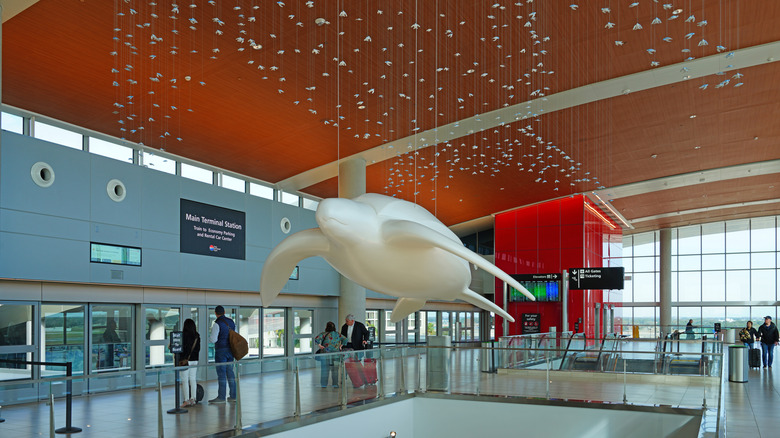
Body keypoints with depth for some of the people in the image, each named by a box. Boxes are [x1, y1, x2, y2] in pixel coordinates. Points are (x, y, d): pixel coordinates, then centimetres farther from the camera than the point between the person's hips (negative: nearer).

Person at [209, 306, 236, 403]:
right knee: (230, 372, 11)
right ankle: (233, 396, 13)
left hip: (221, 351, -7)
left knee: (221, 373, -3)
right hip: (230, 350, 7)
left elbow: (213, 340, -16)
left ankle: (221, 397, -1)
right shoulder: (231, 322, 10)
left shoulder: (217, 324, -12)